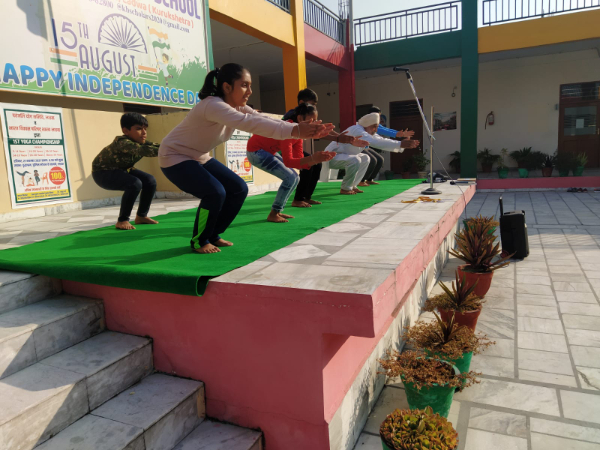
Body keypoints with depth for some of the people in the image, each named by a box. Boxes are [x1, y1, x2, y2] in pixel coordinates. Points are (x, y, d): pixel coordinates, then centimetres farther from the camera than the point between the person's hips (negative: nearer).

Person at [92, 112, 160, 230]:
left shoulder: (142, 142, -9)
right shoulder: (122, 142, -34)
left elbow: (157, 147, -23)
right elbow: (143, 150, -51)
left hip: (121, 170, 9)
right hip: (103, 172, -9)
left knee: (150, 181, -4)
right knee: (135, 184, -30)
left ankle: (141, 216, 13)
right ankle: (122, 220, -15)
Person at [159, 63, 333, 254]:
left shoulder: (237, 107, -1)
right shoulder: (213, 105, -30)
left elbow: (263, 120, -14)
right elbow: (250, 123, -44)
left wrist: (303, 130, -28)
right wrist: (294, 130, -50)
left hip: (199, 158, 9)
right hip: (174, 158, -9)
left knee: (238, 189, -1)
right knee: (215, 193, -27)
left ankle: (212, 235, 14)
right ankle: (199, 241, -3)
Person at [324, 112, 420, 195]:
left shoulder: (369, 133, 6)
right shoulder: (357, 131, -26)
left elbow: (383, 140, 1)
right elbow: (376, 142, -39)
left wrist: (404, 144, -11)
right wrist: (400, 144, -41)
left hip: (342, 156, 10)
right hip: (332, 157, -10)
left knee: (365, 158, 15)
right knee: (355, 160, -32)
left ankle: (352, 186, 12)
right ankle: (345, 188, -13)